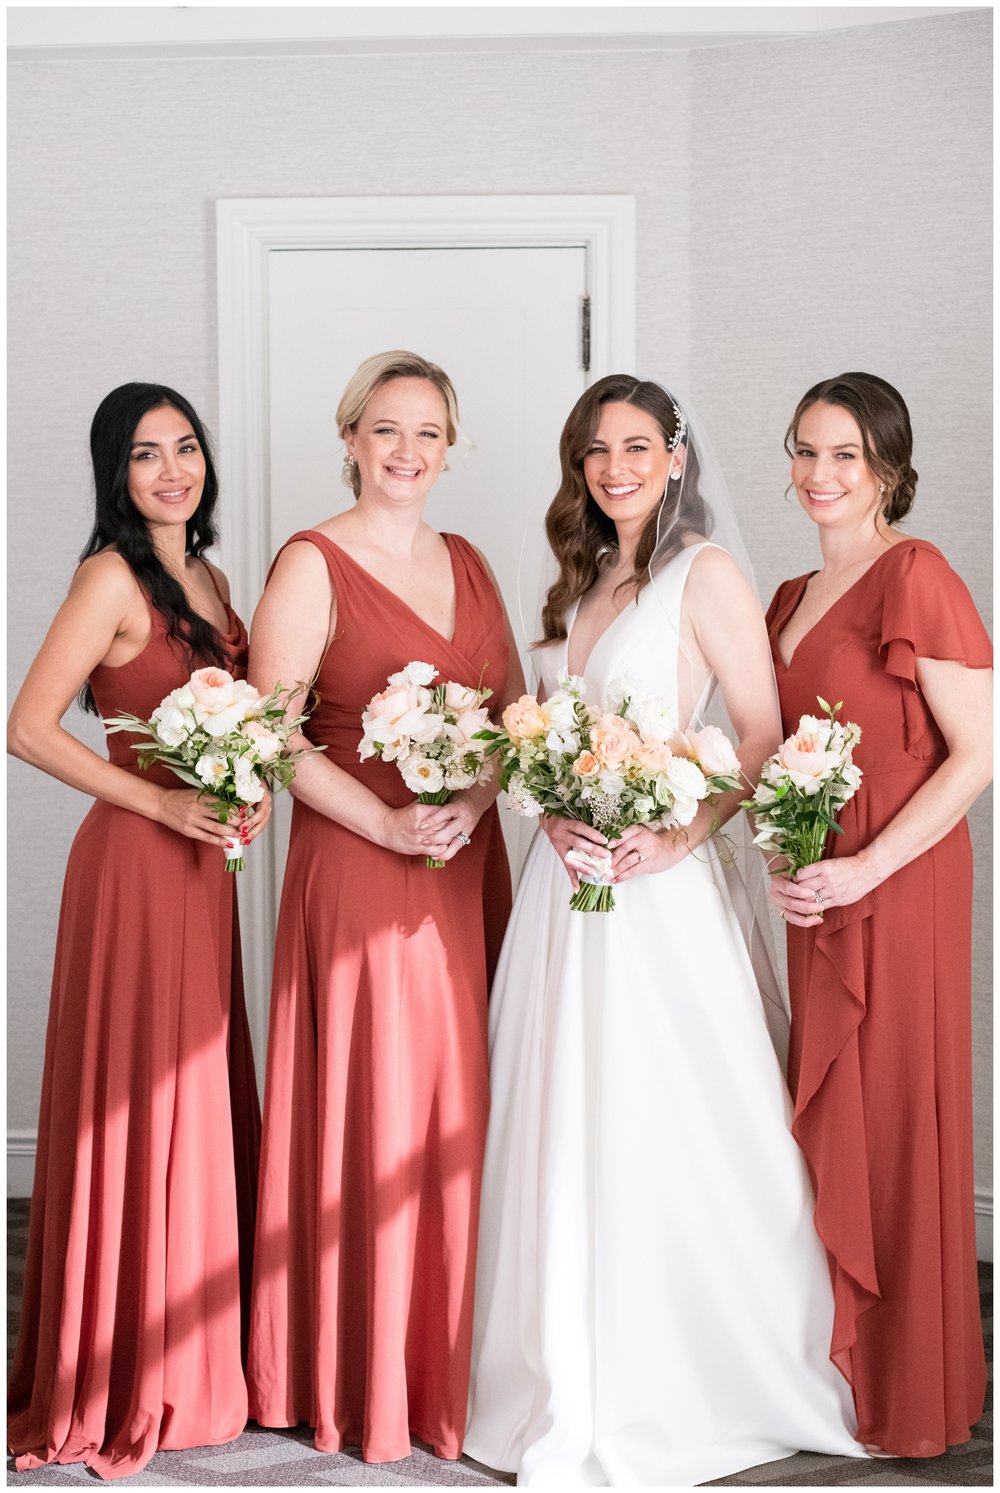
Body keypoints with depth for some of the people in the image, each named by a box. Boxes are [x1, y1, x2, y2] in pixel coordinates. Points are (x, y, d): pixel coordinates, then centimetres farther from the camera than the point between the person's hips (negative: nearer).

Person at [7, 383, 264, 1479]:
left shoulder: (211, 583, 15)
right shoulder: (113, 577, -10)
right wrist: (162, 802, -18)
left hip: (203, 862, 8)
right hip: (133, 860, -8)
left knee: (202, 1096, 13)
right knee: (138, 1102, -1)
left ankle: (194, 1350, 26)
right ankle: (120, 1379, 12)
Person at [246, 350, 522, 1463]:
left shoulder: (467, 564, 14)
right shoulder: (312, 565, -5)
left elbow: (516, 708, 13)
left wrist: (479, 797, -7)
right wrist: (392, 825, -18)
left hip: (470, 867, 6)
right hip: (357, 870, -5)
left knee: (460, 1107, 8)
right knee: (371, 1111, -1)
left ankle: (454, 1361, 23)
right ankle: (367, 1379, 14)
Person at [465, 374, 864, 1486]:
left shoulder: (705, 573, -5)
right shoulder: (579, 583, 15)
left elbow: (765, 737, -9)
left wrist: (678, 835, -20)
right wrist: (554, 812, -2)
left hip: (659, 882, -7)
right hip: (566, 878, 7)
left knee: (665, 1130, -2)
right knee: (568, 1132, 10)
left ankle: (702, 1379, 14)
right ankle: (583, 1385, 23)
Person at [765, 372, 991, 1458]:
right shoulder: (790, 601, 15)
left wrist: (863, 869, -17)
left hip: (898, 888, -7)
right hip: (814, 893, 7)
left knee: (893, 1129, 1)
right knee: (828, 1128, 11)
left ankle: (911, 1402, 16)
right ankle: (840, 1364, 25)